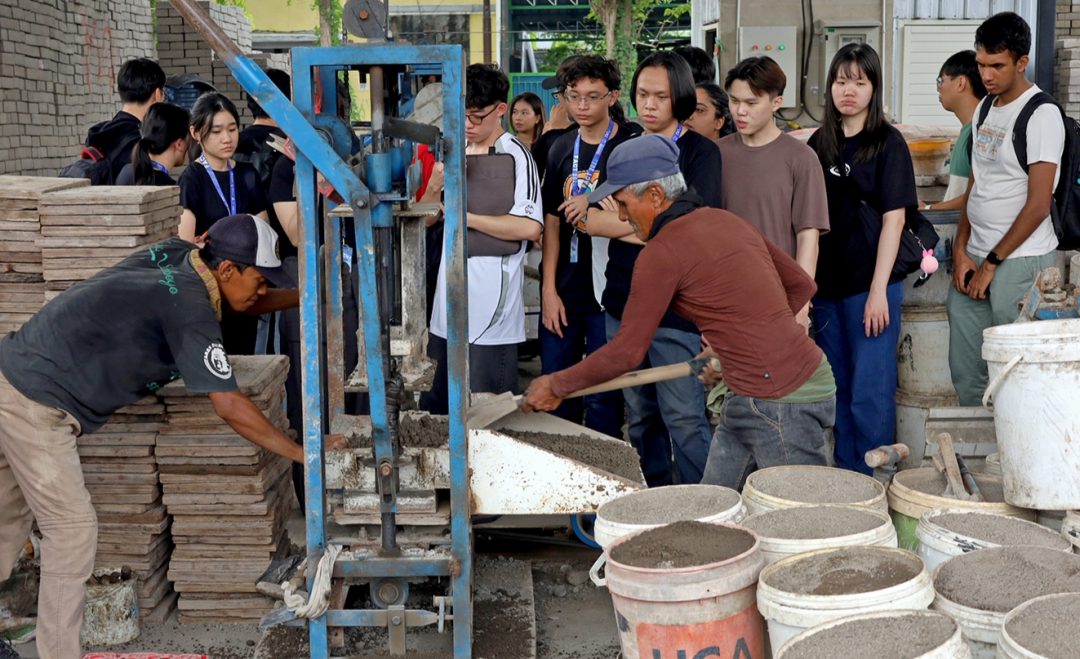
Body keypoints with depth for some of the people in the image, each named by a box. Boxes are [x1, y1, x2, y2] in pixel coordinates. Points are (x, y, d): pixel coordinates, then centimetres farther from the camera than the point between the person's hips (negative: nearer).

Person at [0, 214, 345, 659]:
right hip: (37, 402, -10)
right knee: (72, 528, -3)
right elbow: (229, 407, -23)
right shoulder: (190, 306, -22)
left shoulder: (174, 255, 2)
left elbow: (240, 303, 21)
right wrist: (303, 454, -16)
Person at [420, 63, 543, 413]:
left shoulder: (514, 155, -9)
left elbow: (530, 227, -22)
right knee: (435, 408, 14)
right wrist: (434, 187, 1)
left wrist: (465, 216, -16)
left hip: (491, 310, -7)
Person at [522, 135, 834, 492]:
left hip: (782, 403, -9)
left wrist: (556, 385, 4)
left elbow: (627, 352, -9)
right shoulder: (728, 221, 12)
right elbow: (801, 285, 18)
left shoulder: (663, 251, -13)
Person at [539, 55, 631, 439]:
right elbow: (551, 223, 10)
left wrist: (595, 207, -18)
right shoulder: (562, 150, 9)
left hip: (608, 292, -5)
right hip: (563, 292, 5)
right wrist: (549, 289, 4)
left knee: (602, 399, 3)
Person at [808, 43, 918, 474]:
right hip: (827, 283, 6)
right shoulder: (820, 144, 11)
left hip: (870, 284, -6)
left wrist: (879, 290, -15)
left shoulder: (887, 143, -5)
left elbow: (894, 218, -9)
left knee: (870, 392, -4)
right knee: (838, 390, 14)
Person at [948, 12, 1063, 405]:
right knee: (965, 372, 10)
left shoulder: (1041, 115, -11)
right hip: (974, 258, 7)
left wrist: (992, 263, -11)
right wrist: (961, 251, 5)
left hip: (1019, 261, -7)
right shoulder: (985, 107, 12)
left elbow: (1038, 205, -14)